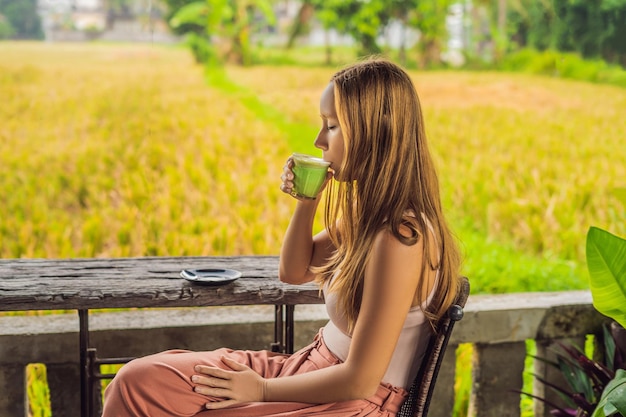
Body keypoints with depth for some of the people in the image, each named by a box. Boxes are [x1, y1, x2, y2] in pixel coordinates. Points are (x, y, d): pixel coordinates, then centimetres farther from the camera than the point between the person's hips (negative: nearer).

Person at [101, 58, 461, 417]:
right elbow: (294, 272, 17)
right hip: (313, 368, 9)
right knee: (137, 380, -4)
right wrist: (306, 200, -1)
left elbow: (360, 380, -22)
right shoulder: (370, 213, 4)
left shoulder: (400, 237, -24)